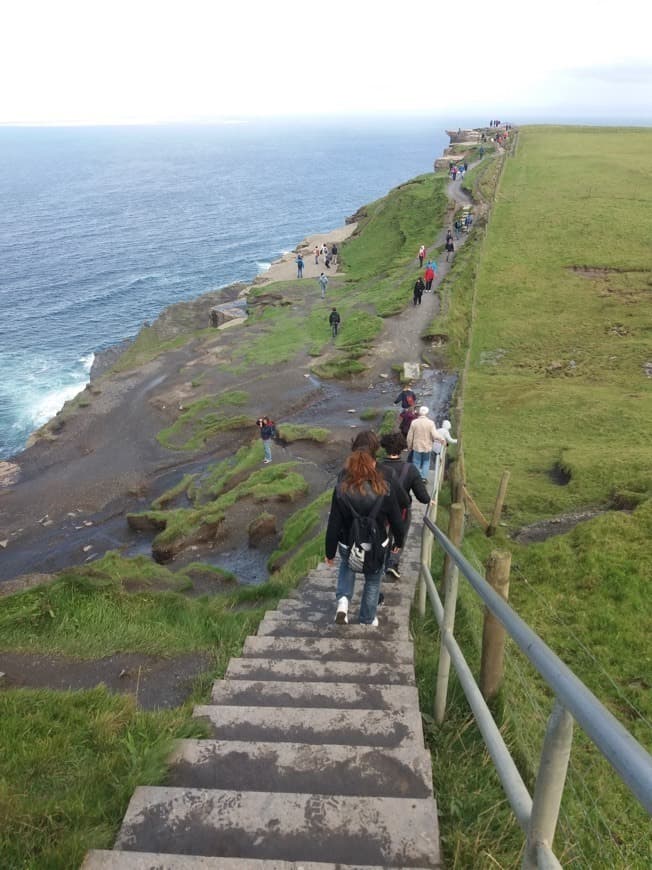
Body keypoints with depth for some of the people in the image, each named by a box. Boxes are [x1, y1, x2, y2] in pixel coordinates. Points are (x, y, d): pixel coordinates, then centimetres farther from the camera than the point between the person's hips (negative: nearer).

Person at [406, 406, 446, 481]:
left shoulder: (414, 422, -8)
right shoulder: (430, 423, -10)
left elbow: (410, 436, -3)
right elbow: (435, 435, -18)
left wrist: (409, 446, 9)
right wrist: (442, 439, -5)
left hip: (417, 447, 0)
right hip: (427, 447, 0)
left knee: (417, 463, 10)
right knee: (426, 462, 15)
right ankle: (424, 477, 10)